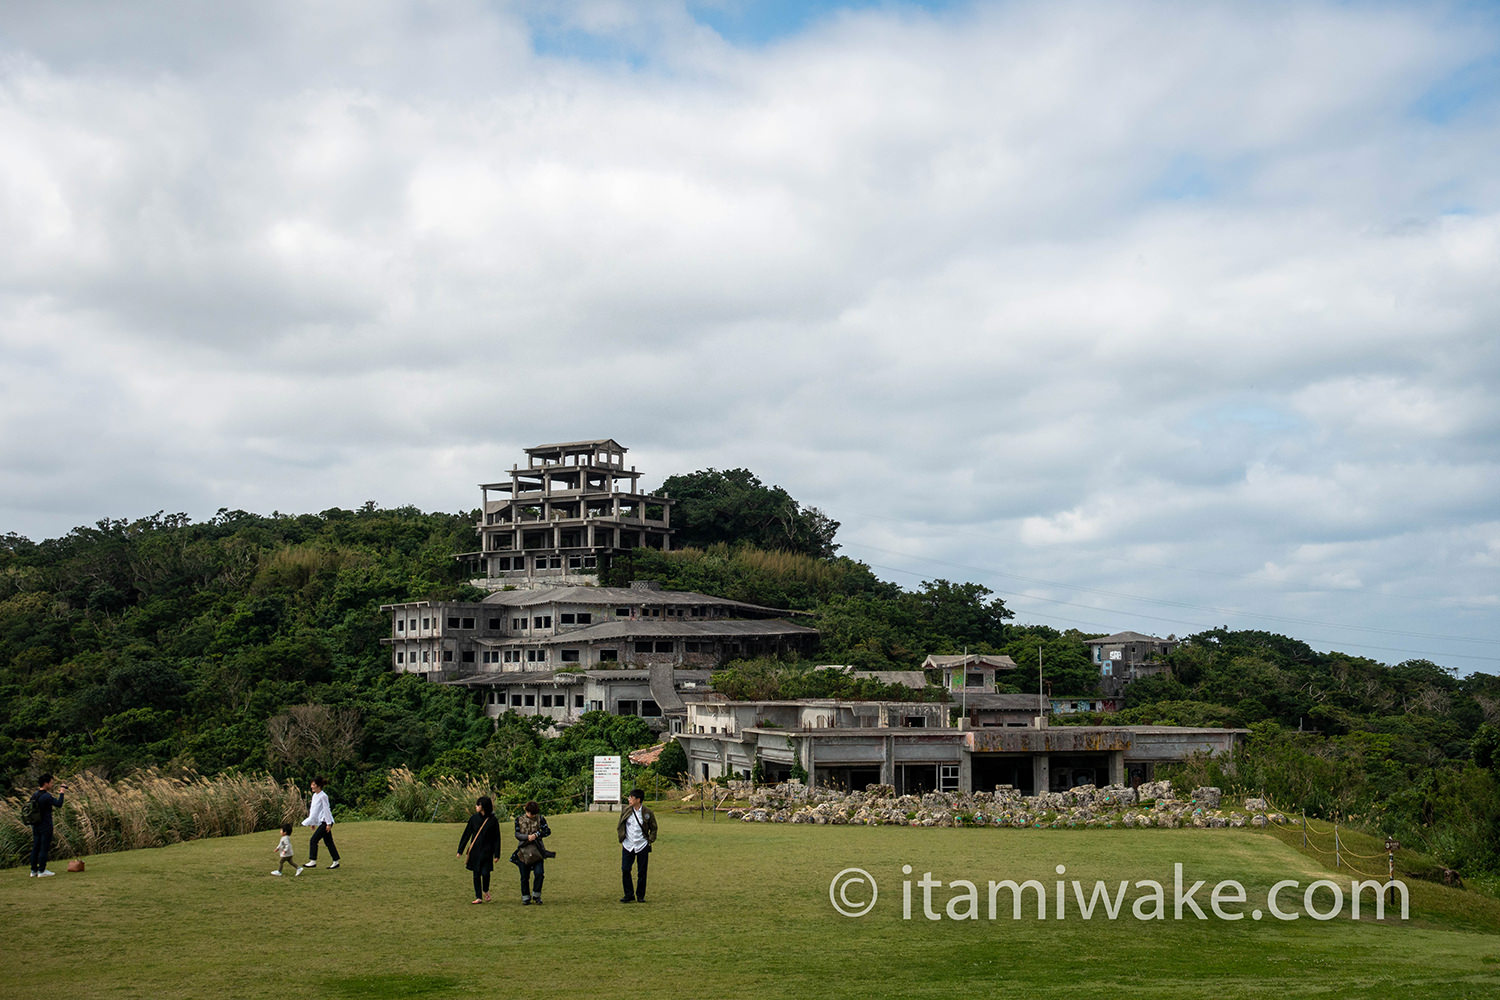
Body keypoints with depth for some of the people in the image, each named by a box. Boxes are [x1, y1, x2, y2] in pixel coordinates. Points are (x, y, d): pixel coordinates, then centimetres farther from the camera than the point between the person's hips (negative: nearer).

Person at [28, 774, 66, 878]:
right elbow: (58, 804, -14)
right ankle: (41, 871, 0)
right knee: (44, 848, -1)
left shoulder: (34, 795, 6)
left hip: (35, 825, 8)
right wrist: (61, 793, -3)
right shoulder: (46, 796, -19)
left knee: (35, 848, 12)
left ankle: (34, 870, 16)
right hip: (45, 826, -8)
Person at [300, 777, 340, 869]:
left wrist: (328, 824, -16)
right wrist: (312, 822, 21)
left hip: (325, 822, -9)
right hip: (321, 822, 9)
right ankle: (335, 862, 15)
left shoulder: (323, 796, -15)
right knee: (328, 842, 11)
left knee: (313, 840, -9)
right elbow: (313, 809, 19)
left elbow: (326, 810, -16)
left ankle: (313, 861, -5)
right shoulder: (315, 795, 12)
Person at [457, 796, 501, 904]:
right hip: (475, 851, 2)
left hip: (486, 851, -2)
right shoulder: (474, 819, 2)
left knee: (485, 873, -10)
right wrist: (460, 850, 6)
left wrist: (497, 854, -3)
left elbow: (497, 838, 0)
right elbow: (466, 834, 7)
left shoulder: (493, 821, -3)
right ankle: (478, 897, 12)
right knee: (476, 874, 3)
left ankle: (485, 891, 19)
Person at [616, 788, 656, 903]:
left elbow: (653, 828, 9)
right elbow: (620, 827, 15)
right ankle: (629, 895, 8)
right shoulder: (626, 812, 3)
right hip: (628, 846, 2)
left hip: (642, 846, -2)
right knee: (625, 870, -4)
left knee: (642, 872, 1)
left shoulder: (647, 813, -3)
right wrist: (621, 838, 5)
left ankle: (640, 896, 14)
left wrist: (650, 840, 0)